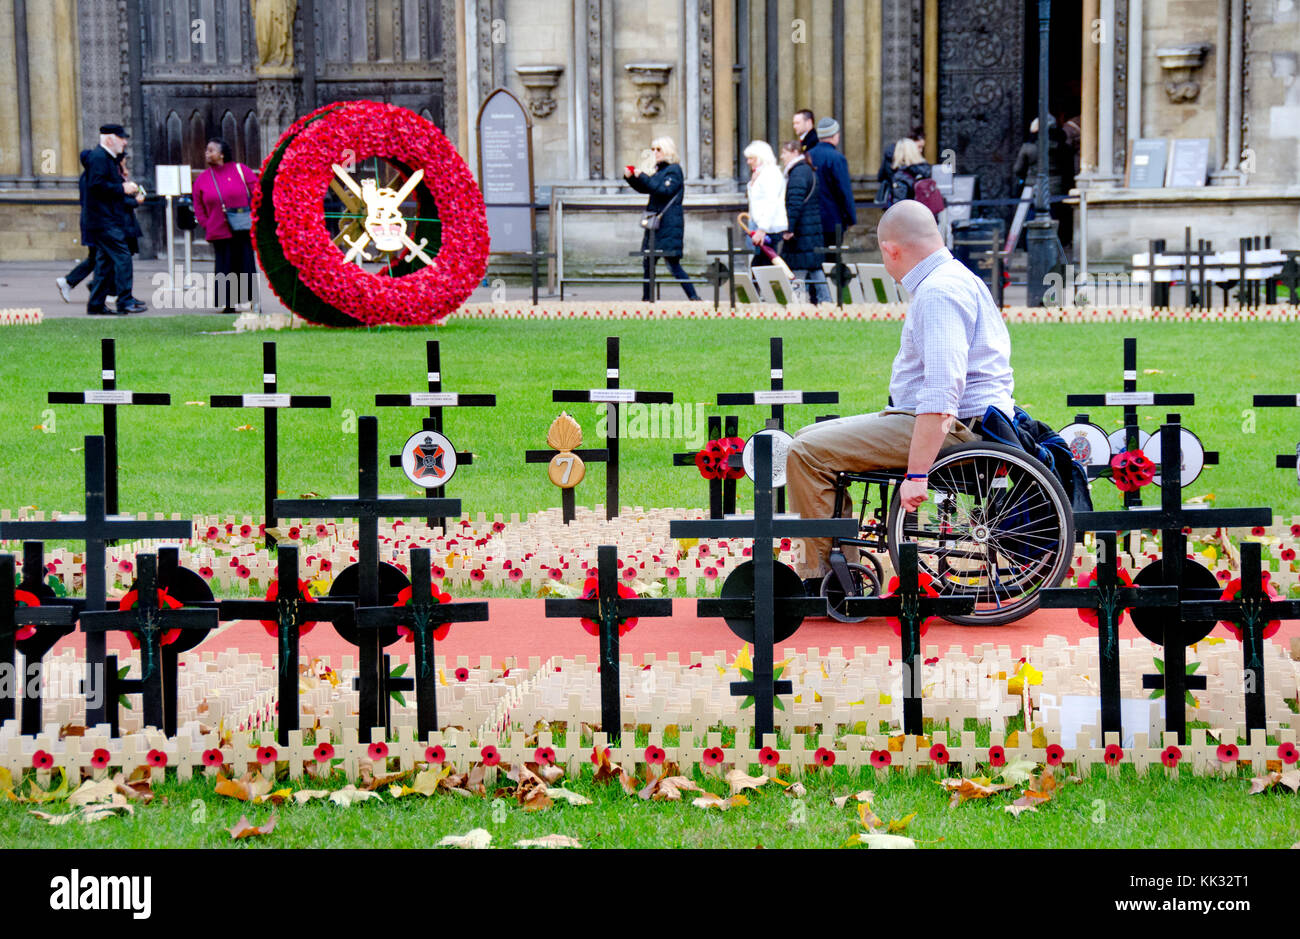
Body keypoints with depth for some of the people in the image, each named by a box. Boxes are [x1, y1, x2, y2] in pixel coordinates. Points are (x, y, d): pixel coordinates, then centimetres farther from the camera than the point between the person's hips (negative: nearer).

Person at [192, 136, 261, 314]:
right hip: (219, 233, 2)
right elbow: (199, 207, 14)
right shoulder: (201, 179, 8)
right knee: (225, 268, 0)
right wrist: (207, 226, 3)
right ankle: (229, 304, 8)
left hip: (243, 231, -2)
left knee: (246, 264, 1)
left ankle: (252, 301, 9)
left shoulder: (240, 170, 0)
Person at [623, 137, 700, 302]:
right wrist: (630, 177, 8)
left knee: (673, 263, -12)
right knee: (648, 263, 9)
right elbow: (643, 188, 25)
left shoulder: (674, 169, -8)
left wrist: (643, 177, -20)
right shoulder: (659, 169, 17)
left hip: (670, 224, -9)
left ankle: (693, 297, -9)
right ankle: (647, 298, 16)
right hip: (655, 223, 9)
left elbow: (665, 190, -22)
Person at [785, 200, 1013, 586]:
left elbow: (941, 397, -27)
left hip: (954, 427, -11)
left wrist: (916, 474, -30)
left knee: (806, 453, -18)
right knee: (809, 437, 14)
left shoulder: (939, 292, -18)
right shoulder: (951, 277, 18)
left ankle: (824, 578, -11)